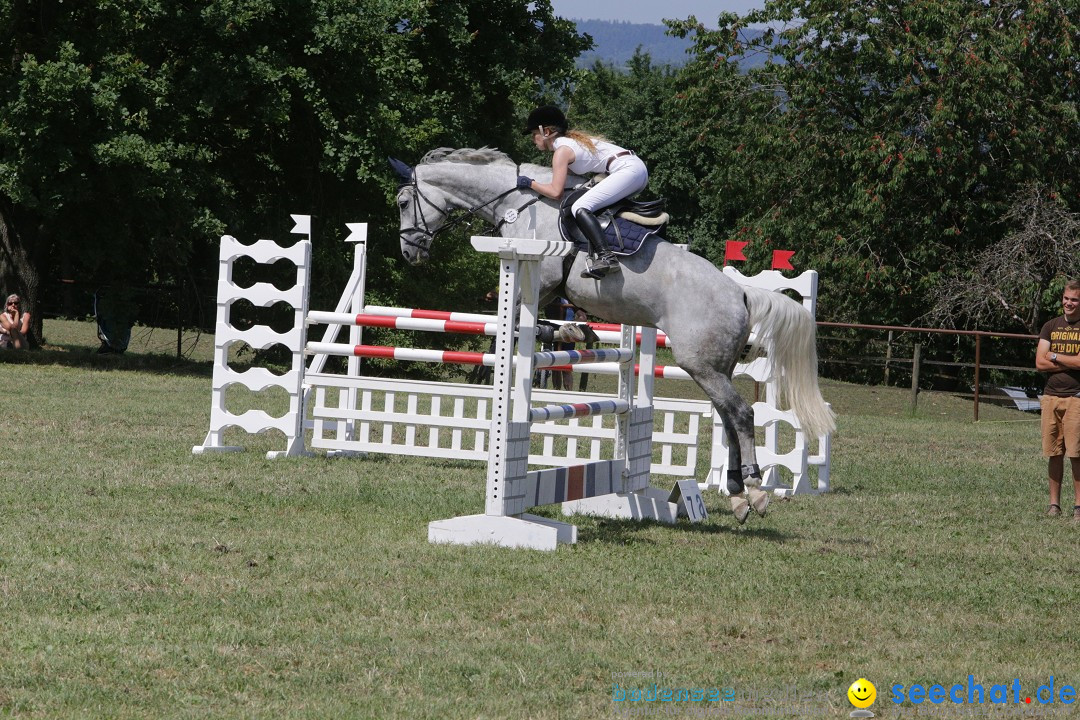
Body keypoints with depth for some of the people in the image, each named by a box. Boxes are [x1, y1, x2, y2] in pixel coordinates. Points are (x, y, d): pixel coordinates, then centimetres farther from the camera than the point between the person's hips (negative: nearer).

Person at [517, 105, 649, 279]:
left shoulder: (562, 151, -6)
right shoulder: (571, 140, 22)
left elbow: (556, 192, -12)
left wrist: (530, 183, 0)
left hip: (628, 170, -10)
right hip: (639, 168, 10)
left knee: (580, 208, -18)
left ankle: (606, 257, -30)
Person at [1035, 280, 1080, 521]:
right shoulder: (1051, 327, 14)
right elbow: (1040, 362, 4)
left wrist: (1054, 357, -2)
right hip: (1051, 395, 4)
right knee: (1053, 453, 5)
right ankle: (1054, 503, 11)